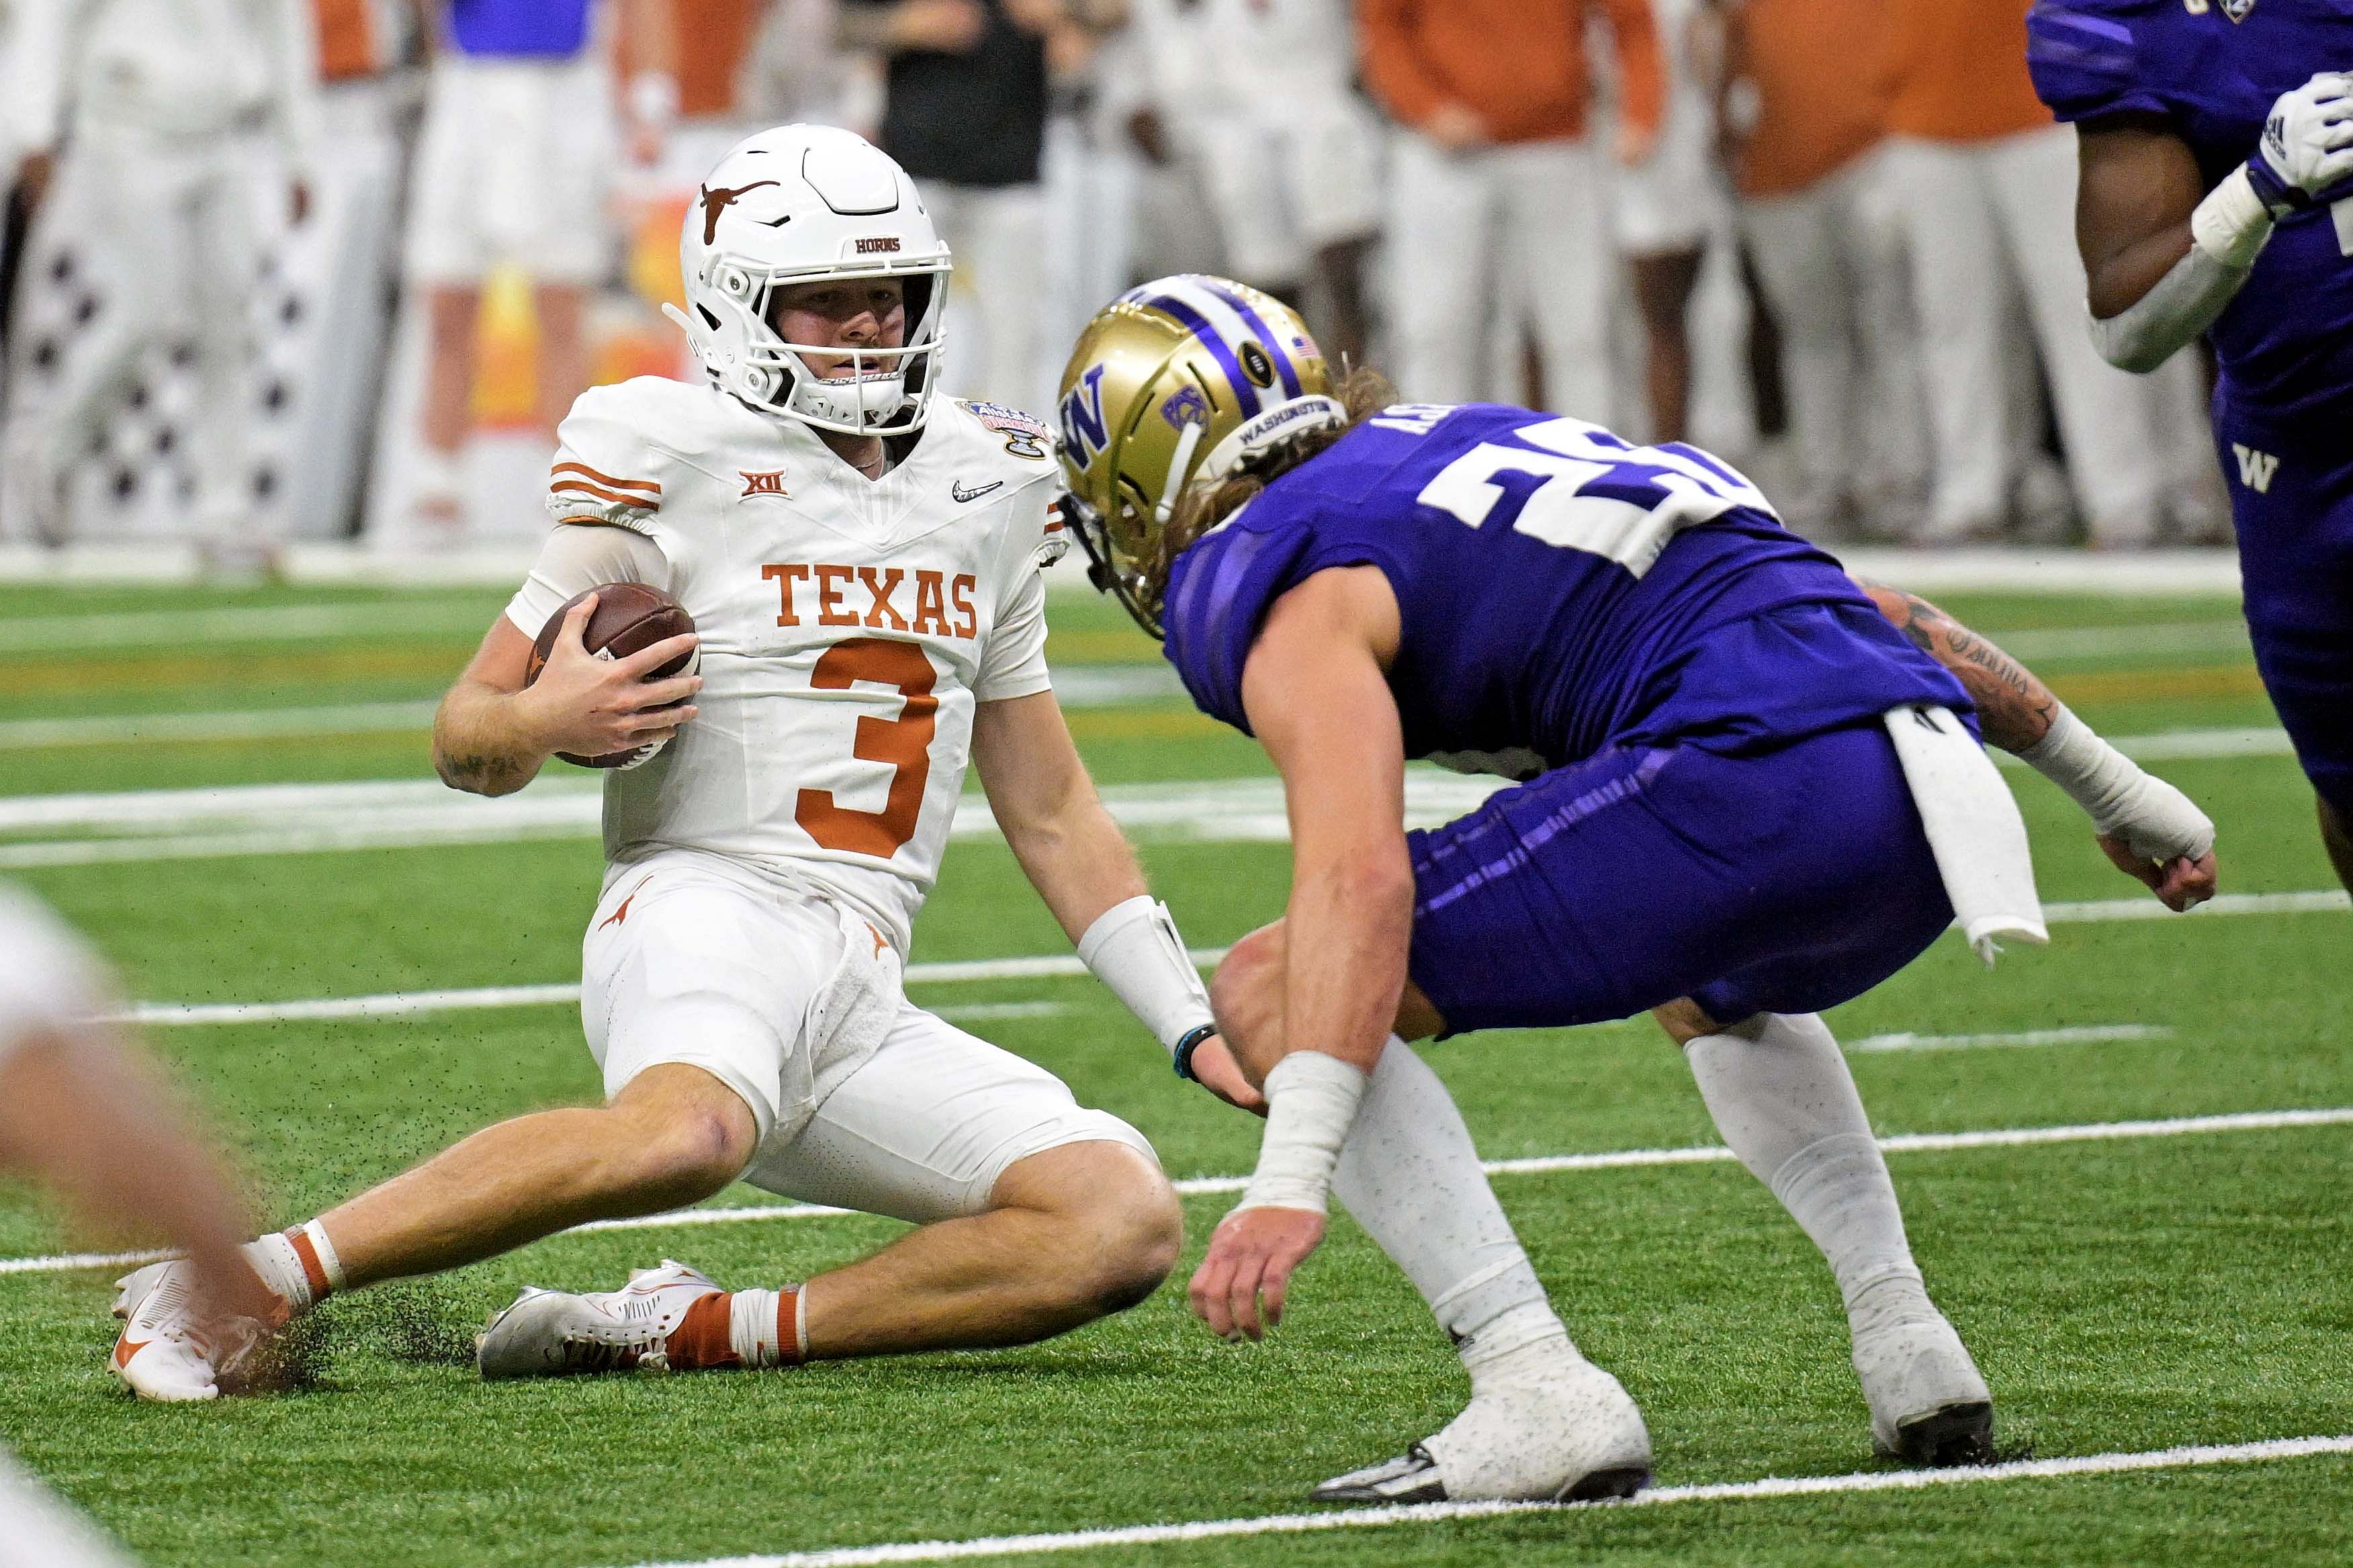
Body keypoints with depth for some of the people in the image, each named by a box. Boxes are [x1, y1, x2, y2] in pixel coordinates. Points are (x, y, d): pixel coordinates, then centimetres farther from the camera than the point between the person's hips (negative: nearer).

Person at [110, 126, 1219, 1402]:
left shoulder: (982, 491, 18)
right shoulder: (683, 466, 0)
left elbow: (1052, 815, 25)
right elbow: (465, 736, 4)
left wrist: (1193, 1030, 18)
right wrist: (542, 722, -20)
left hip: (864, 1002, 6)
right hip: (711, 911, -6)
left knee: (1125, 1224, -15)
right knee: (690, 1133, -41)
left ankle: (690, 1332, -14)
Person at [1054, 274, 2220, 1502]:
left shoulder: (1286, 588, 7)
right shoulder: (1480, 444, 33)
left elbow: (1359, 874, -13)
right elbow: (1858, 614, 34)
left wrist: (1289, 1179, -22)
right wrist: (2112, 790, 43)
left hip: (1756, 777, -9)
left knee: (1272, 988, -1)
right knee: (1713, 993, 41)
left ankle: (1540, 1396, -12)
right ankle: (1909, 1353, 24)